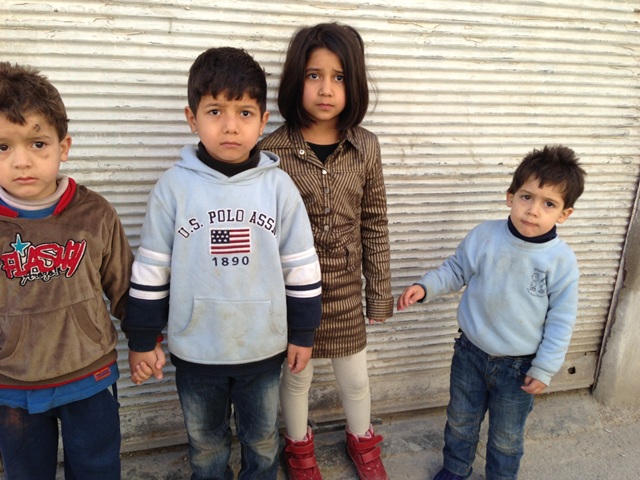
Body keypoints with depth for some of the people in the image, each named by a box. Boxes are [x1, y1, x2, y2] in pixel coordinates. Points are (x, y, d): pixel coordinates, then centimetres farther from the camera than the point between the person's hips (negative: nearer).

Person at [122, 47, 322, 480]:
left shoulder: (278, 186, -10)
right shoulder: (175, 186, -11)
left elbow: (301, 266, -3)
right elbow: (151, 268, -4)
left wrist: (303, 332, 0)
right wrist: (141, 340, 1)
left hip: (264, 347, 0)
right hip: (195, 348, 0)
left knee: (263, 441, 23)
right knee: (206, 445, 23)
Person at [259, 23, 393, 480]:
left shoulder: (365, 147, -6)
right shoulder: (273, 149, -14)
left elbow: (375, 226, 0)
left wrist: (380, 290, 3)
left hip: (345, 287, 2)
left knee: (355, 378, 19)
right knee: (297, 375, 20)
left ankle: (362, 440, 50)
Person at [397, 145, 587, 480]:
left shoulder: (562, 260, -18)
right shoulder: (484, 236, -15)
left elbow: (561, 321, -9)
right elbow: (456, 270, 1)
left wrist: (544, 369, -7)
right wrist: (425, 287, -15)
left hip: (518, 367, -2)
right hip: (471, 352, 2)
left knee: (506, 437, 19)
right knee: (460, 421, 24)